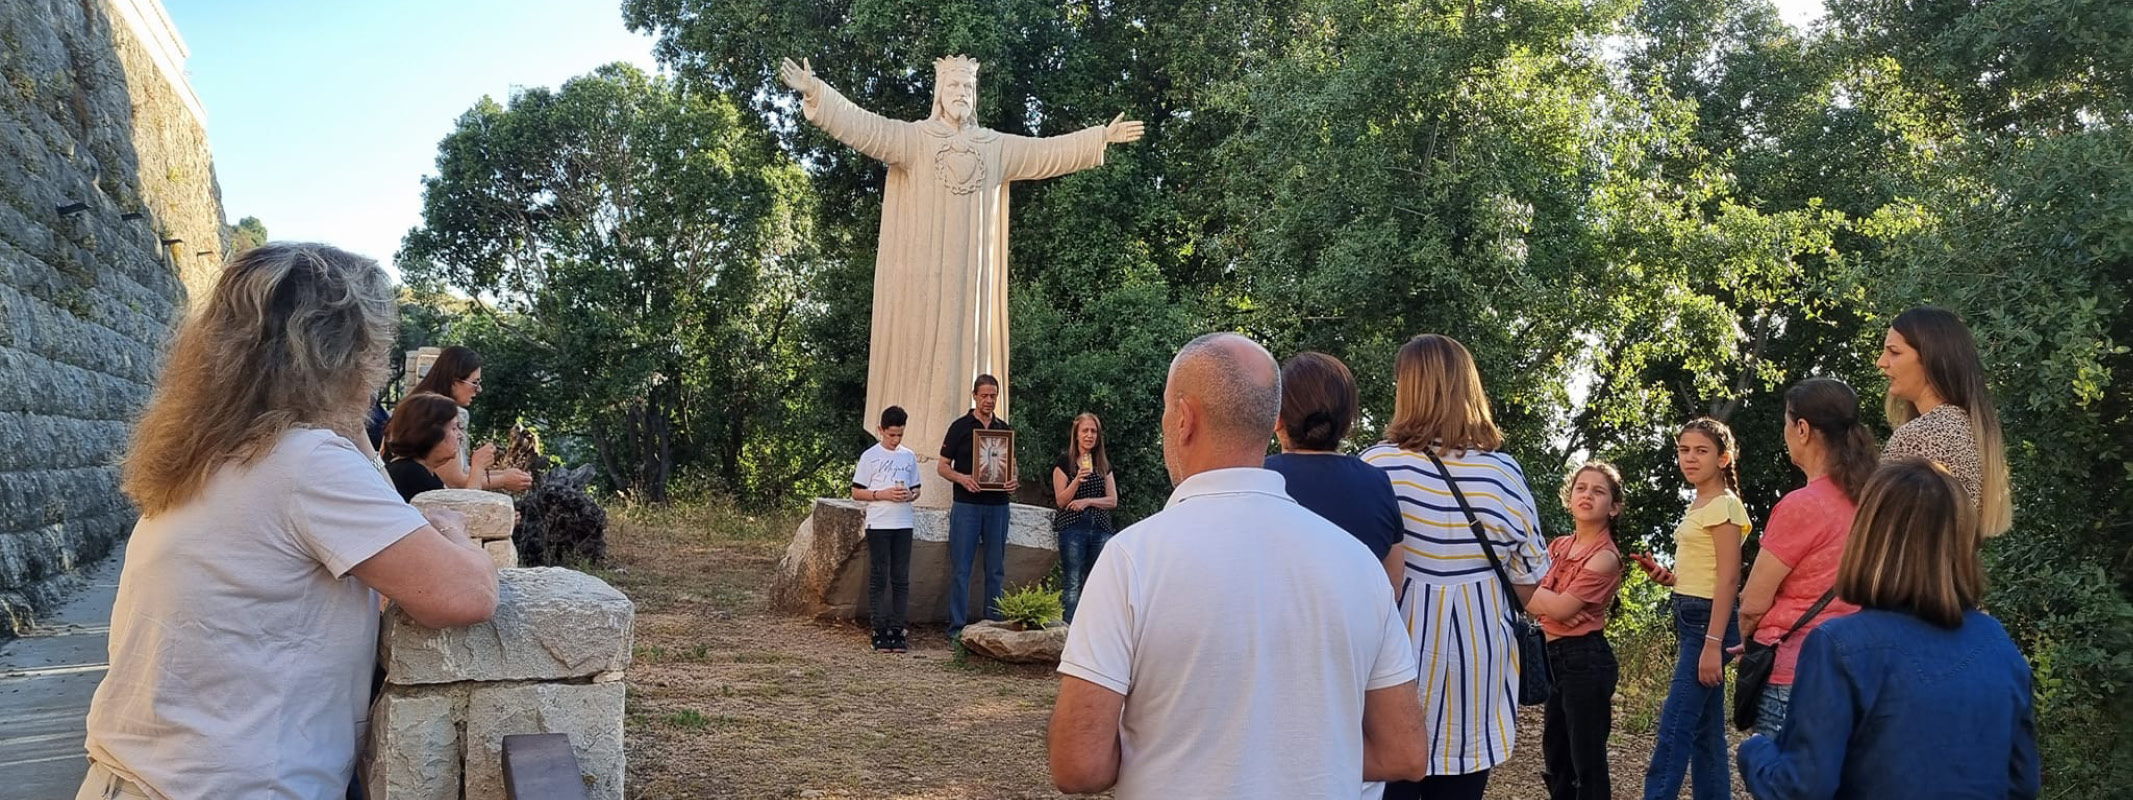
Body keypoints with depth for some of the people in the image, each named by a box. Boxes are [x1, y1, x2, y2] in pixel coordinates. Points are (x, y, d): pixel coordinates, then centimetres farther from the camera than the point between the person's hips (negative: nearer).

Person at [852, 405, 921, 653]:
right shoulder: (870, 456, -1)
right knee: (879, 577, -2)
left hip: (903, 524, 4)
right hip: (878, 524, -3)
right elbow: (856, 492, -1)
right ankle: (880, 630, 3)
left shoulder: (909, 456, 10)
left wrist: (910, 495, -6)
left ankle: (898, 628, 9)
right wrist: (882, 495, -14)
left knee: (901, 578, 4)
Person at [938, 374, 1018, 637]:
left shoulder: (1005, 429, 12)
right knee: (960, 568, -2)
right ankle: (957, 626, 2)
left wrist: (1014, 481, -5)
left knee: (996, 568, 7)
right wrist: (962, 478, -16)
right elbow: (942, 466, 3)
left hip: (997, 505, 3)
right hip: (966, 505, -3)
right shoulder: (960, 427, 2)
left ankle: (993, 623, 15)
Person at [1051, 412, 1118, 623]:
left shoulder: (1104, 464, 13)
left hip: (1100, 530, 4)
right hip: (1073, 528, -4)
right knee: (1072, 585, -5)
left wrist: (1088, 501, -8)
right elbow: (1061, 500, -4)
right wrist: (1077, 480, -19)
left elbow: (1113, 501, 8)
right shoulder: (1065, 463, 2)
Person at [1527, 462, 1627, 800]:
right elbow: (1536, 597, 2)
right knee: (1555, 758, 17)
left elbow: (1560, 608, -19)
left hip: (1585, 660, -8)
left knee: (1587, 762, 0)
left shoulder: (1605, 557, -14)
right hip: (1554, 657, 8)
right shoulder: (1558, 547, 9)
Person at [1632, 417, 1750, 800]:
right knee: (1705, 732, 11)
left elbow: (1728, 579, -18)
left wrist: (1713, 645, -22)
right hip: (1690, 619, 10)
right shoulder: (1698, 506, 14)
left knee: (1674, 729, -11)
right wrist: (1669, 577, 2)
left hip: (1708, 621, -10)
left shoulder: (1723, 505, -12)